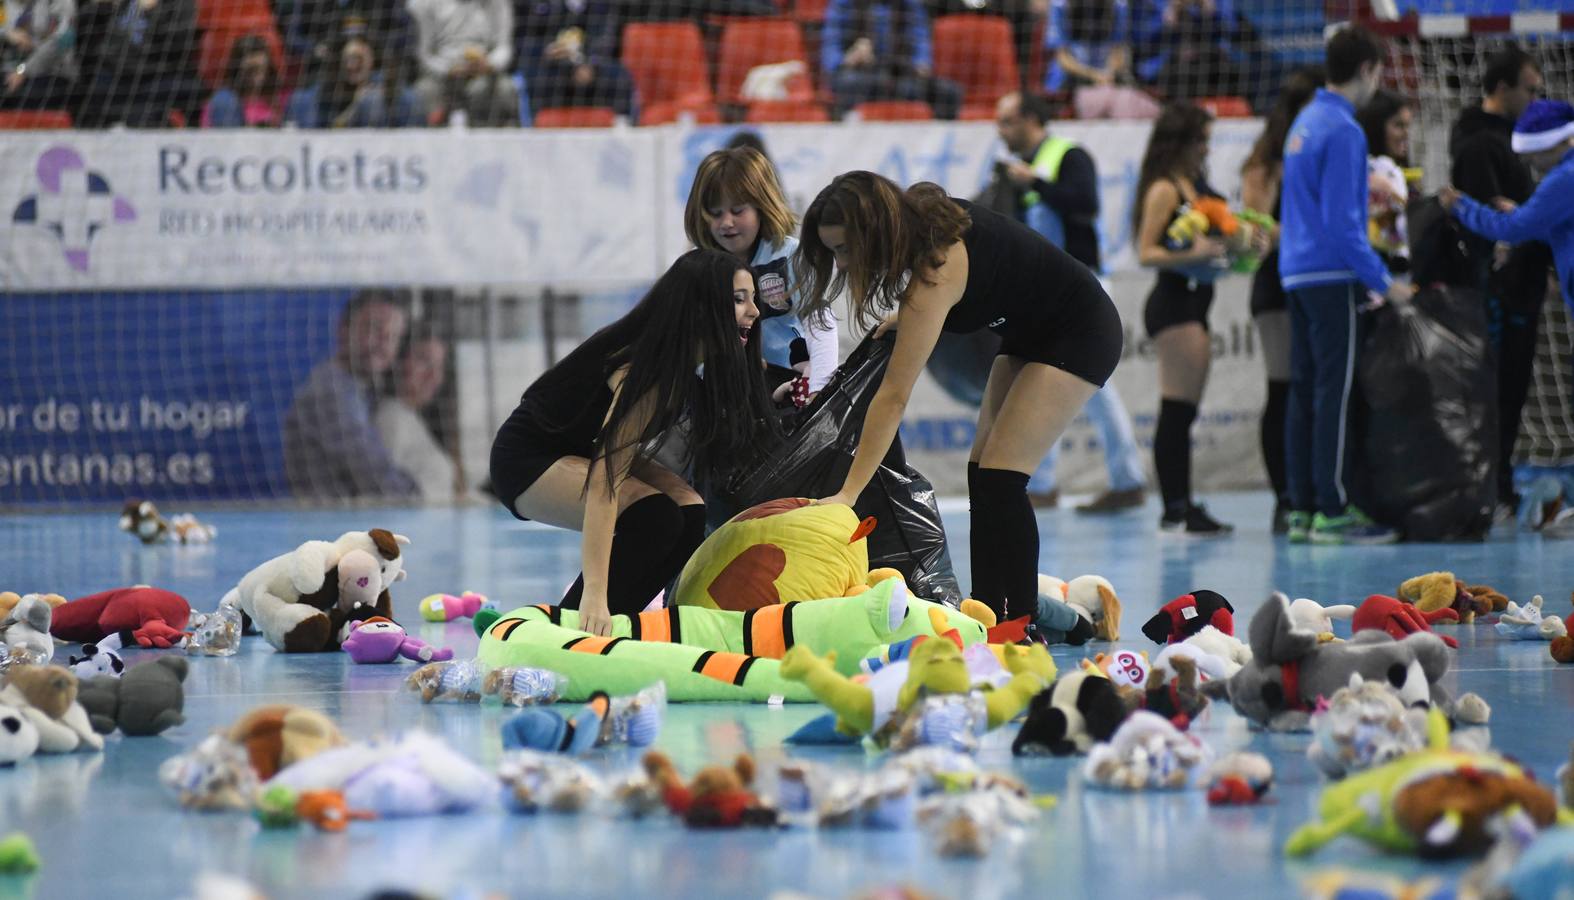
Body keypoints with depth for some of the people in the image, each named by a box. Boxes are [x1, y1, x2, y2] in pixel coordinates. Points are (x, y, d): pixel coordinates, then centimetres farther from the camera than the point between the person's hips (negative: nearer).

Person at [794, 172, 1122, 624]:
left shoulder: (935, 272, -32)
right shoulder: (923, 217, -8)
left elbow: (894, 396, -35)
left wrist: (848, 494, -36)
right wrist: (907, 320, -1)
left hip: (1079, 336, -10)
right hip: (1030, 334, 10)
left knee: (999, 478, -17)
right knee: (982, 473, 5)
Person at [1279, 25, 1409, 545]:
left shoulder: (1306, 122, 15)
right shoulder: (1342, 130, -14)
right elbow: (1341, 220, -18)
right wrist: (1384, 282, -15)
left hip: (1298, 273, 9)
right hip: (1333, 275, -9)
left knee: (1305, 388, 9)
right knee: (1337, 390, -8)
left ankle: (1302, 509, 10)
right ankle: (1334, 512, -9)